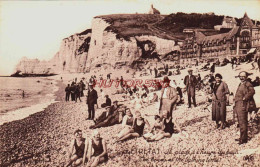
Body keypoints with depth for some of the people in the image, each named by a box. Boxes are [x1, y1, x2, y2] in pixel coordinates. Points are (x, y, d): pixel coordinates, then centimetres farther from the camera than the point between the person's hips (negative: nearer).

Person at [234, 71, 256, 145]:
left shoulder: (248, 84, -9)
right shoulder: (240, 85, 19)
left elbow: (252, 91, -28)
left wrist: (244, 98, -21)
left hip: (243, 106, -10)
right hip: (238, 106, 10)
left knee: (242, 122, -9)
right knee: (240, 122, 15)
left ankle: (244, 139, -6)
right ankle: (242, 137, 25)